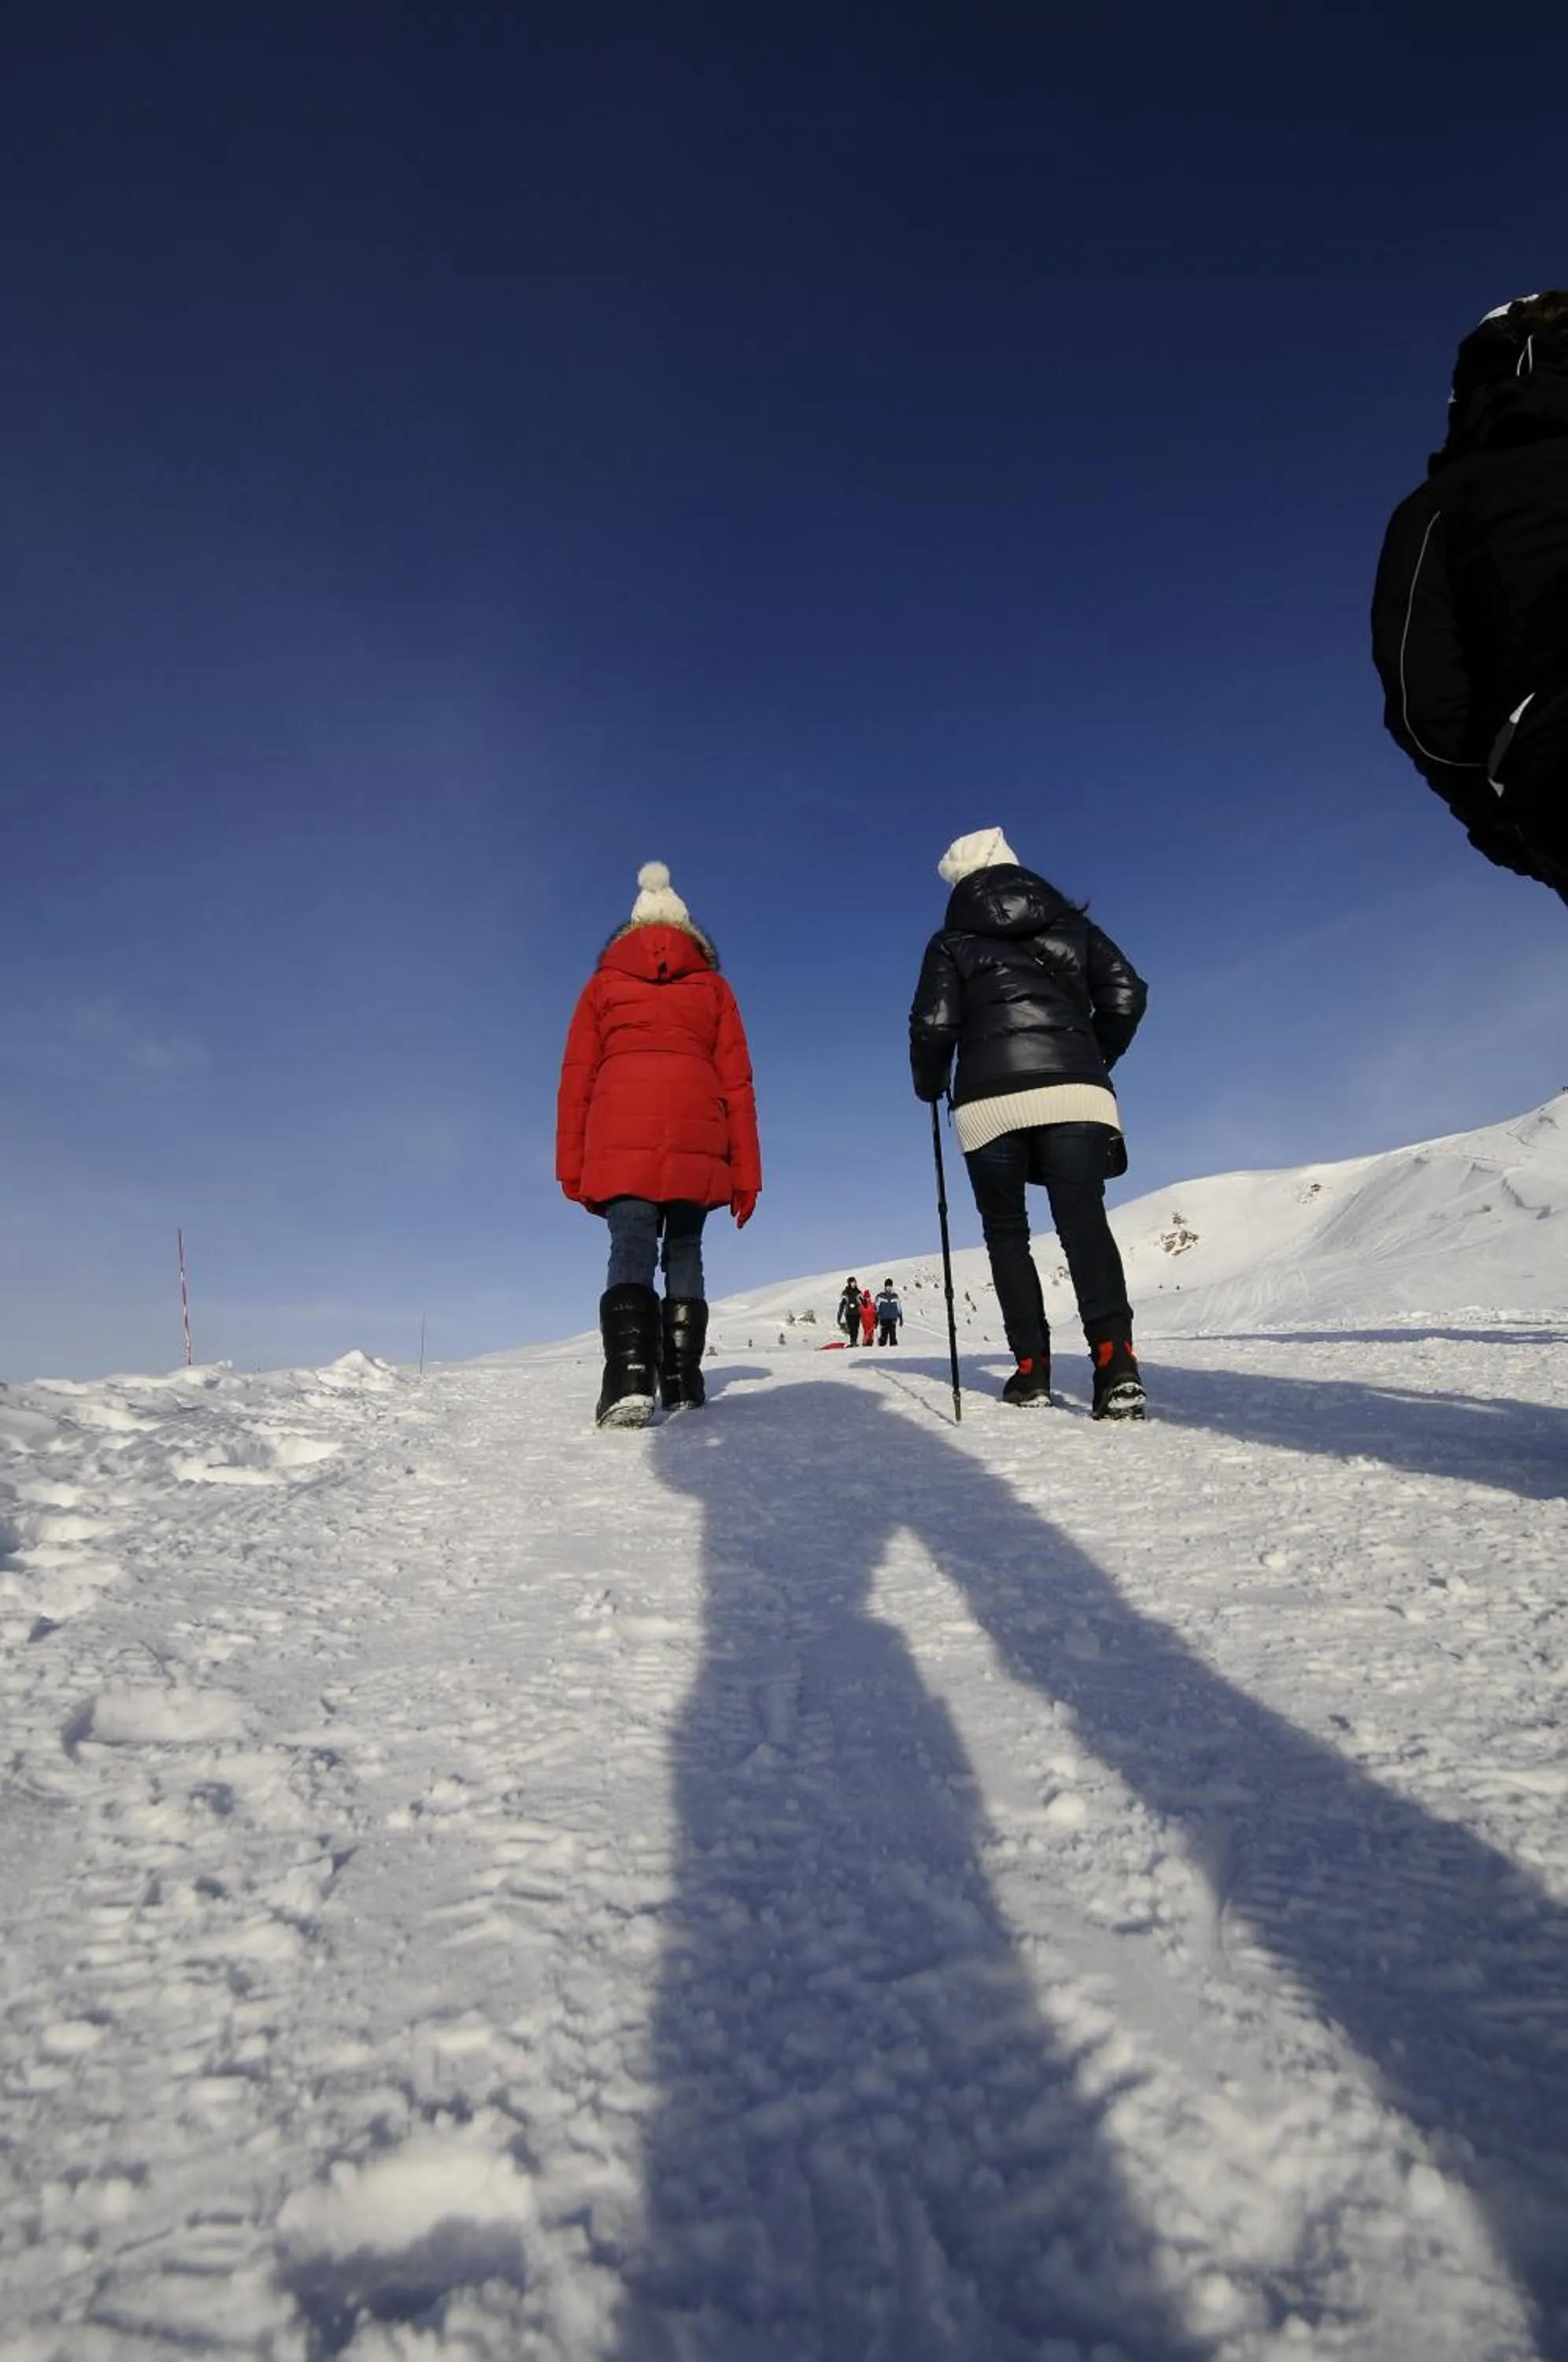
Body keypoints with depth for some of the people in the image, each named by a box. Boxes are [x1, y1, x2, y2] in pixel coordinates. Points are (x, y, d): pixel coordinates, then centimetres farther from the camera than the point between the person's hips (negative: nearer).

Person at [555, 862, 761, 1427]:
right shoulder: (711, 984, 19)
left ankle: (630, 1378, -24)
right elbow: (736, 1083, 11)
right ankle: (683, 1381, 4)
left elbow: (576, 1080, 11)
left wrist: (572, 1169, 10)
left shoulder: (603, 982, 20)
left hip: (620, 1140, 0)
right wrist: (745, 1173, 10)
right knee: (684, 1254, 9)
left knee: (631, 1254, -5)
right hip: (695, 1142, 1)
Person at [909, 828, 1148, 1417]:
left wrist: (928, 1084, 18)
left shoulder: (952, 941, 11)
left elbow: (934, 1024, 0)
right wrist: (1095, 1061, 23)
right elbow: (1126, 994, 9)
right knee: (1085, 1220, -6)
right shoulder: (1070, 922, 17)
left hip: (991, 1099, -1)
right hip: (1074, 1092, 2)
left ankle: (1032, 1366, 3)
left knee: (1006, 1231, 9)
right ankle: (1115, 1357, -25)